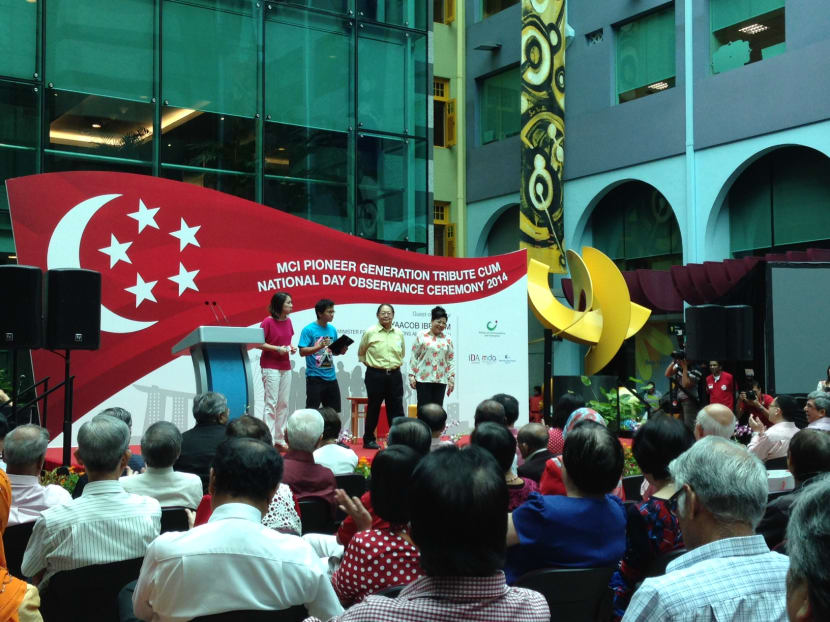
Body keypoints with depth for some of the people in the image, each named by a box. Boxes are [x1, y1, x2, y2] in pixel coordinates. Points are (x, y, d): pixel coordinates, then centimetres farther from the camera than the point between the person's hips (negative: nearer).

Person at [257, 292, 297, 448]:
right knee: (271, 403, -6)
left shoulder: (288, 321, 8)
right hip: (270, 366, -7)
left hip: (286, 367, 7)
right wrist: (277, 349, -19)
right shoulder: (267, 322, -12)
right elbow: (258, 343, -12)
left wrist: (291, 348, 1)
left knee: (283, 403, 9)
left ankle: (280, 438, 16)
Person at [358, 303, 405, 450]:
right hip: (375, 375, -3)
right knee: (373, 408, 5)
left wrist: (397, 364, 11)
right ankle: (368, 439, 15)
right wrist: (371, 364, 3)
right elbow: (361, 353, 8)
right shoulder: (370, 332, -3)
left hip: (394, 375, 3)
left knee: (396, 408, 3)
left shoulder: (399, 333, 8)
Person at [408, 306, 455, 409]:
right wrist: (412, 375, -3)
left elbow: (451, 361, 10)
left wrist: (451, 378, 3)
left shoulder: (447, 340, 10)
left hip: (440, 380, 3)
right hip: (423, 378, -3)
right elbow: (414, 357, 2)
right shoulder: (421, 336, 2)